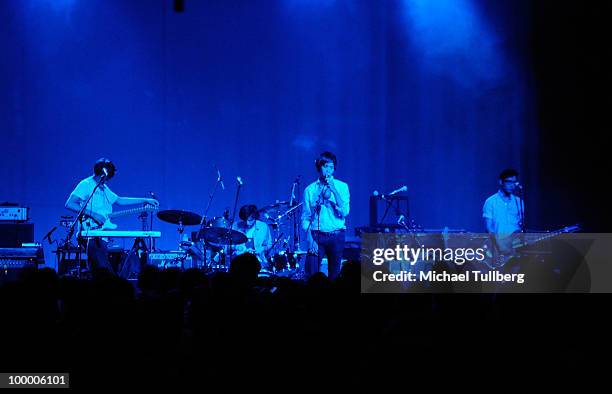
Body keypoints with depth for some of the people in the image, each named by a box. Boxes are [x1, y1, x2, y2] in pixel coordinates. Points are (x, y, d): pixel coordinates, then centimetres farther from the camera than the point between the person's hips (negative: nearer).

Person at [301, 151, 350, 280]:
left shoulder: (342, 186, 4)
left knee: (335, 275, 3)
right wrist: (310, 239, -8)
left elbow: (344, 212, -7)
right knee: (311, 274, -10)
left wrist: (334, 190, -14)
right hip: (317, 236, 0)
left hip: (336, 236, 0)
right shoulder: (310, 189, 5)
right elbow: (305, 217, 4)